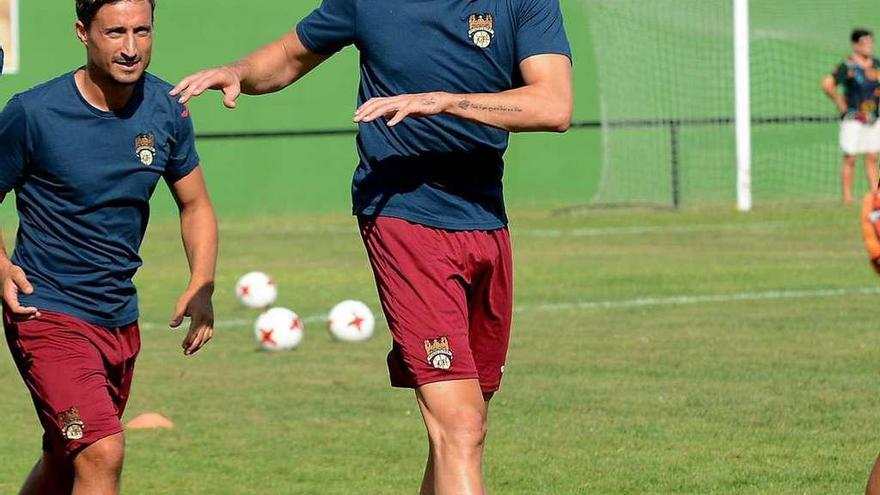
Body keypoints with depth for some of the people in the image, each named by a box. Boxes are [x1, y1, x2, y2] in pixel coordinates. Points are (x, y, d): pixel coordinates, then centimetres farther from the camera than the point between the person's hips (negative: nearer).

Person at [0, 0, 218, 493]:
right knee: (102, 453, -22)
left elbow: (195, 204, 13)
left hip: (121, 319, 6)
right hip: (49, 316, -6)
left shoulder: (166, 110, 0)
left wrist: (202, 286, -2)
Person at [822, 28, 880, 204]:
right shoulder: (847, 66, -12)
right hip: (853, 119, -6)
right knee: (850, 158, -3)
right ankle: (847, 198, 0)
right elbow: (827, 84, -20)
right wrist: (841, 104, -15)